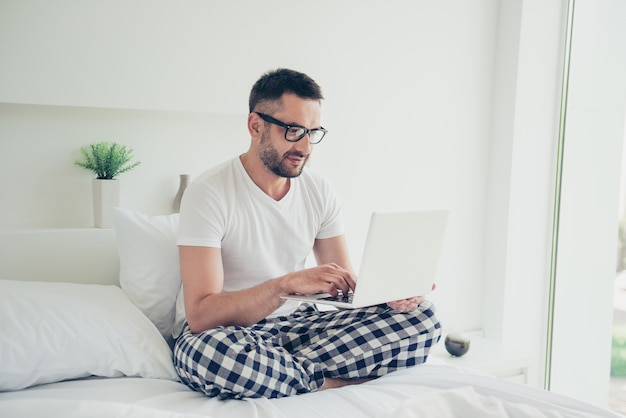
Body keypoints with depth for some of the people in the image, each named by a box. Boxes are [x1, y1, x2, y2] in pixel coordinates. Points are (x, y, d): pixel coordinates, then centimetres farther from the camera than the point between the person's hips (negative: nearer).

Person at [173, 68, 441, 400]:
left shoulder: (319, 192, 4)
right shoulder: (209, 193, -15)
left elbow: (346, 285, 6)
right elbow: (199, 315, -23)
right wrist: (287, 284, -36)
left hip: (298, 323, 5)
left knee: (422, 317, -13)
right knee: (205, 350, -42)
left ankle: (274, 370, -21)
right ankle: (334, 382, -18)